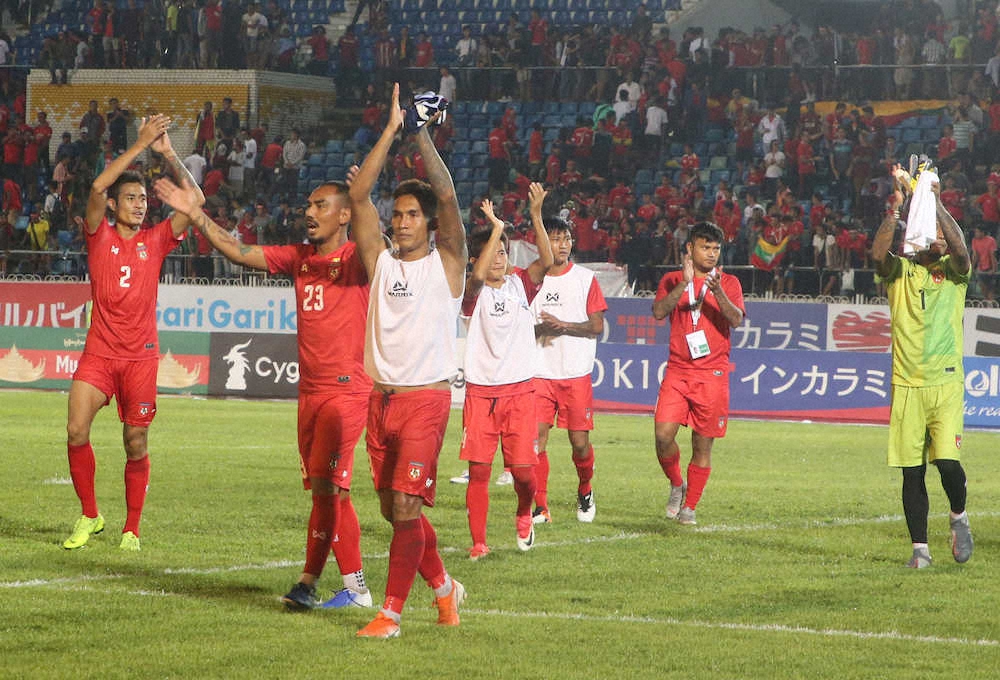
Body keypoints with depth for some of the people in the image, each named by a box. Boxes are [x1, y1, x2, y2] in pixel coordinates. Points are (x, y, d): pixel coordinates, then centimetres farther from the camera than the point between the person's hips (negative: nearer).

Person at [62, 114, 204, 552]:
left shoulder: (154, 241, 8)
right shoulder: (100, 236, 4)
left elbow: (194, 200, 1)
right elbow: (97, 188, -13)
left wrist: (168, 153, -6)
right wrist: (140, 145, -14)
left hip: (141, 356, 1)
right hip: (99, 352, -1)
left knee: (136, 445, 2)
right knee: (76, 431, -14)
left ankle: (132, 528, 13)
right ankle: (89, 515, 3)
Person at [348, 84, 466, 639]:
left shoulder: (446, 262, 1)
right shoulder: (381, 260, 10)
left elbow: (447, 198, -13)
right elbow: (358, 196, 1)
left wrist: (423, 136, -14)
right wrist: (391, 130, -3)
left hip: (426, 399, -5)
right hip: (382, 399, 5)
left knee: (406, 505, -12)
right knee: (394, 509, 10)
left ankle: (391, 613, -9)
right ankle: (443, 588, 30)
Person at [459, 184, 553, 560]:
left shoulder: (520, 285, 7)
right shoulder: (474, 293, -1)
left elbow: (546, 262, -10)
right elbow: (477, 276, -25)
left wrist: (536, 215, -21)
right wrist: (496, 228, -26)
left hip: (520, 390, 2)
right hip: (480, 391, -2)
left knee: (522, 469, -3)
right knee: (478, 469, -4)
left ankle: (524, 515, 28)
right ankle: (478, 543, 4)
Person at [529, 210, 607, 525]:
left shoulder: (585, 278, 4)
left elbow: (597, 325, -1)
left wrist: (563, 325, -16)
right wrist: (540, 328, -13)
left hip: (576, 373, -1)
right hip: (539, 372, 1)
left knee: (579, 440, -1)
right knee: (536, 437, -8)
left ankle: (585, 492, 26)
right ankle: (540, 507, -2)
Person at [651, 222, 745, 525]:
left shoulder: (729, 283, 7)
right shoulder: (672, 281, 9)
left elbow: (736, 320, -8)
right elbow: (658, 312, -8)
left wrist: (717, 291, -24)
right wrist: (685, 283, -18)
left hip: (713, 373, 0)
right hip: (678, 370, 0)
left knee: (703, 445, 0)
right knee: (663, 434, -15)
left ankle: (689, 506, 11)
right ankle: (676, 485, 11)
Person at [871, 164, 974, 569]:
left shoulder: (952, 272, 7)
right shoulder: (899, 272, 8)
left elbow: (960, 251, -16)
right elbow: (878, 254, -14)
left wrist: (937, 204, -18)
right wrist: (898, 207, -20)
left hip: (946, 383, -1)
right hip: (906, 384, 1)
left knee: (947, 461, -14)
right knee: (912, 471, 1)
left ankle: (959, 517, 15)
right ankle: (920, 548, 10)